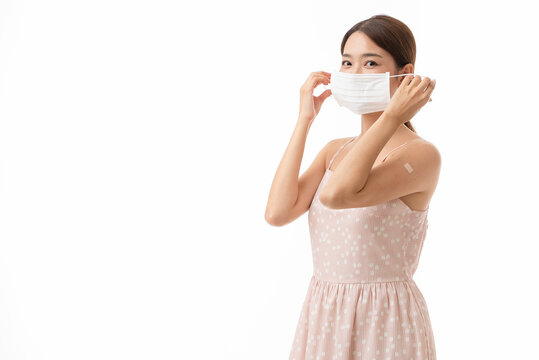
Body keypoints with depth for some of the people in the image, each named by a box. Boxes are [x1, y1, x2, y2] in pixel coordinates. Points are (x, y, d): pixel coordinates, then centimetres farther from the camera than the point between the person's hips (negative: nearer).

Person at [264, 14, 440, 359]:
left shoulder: (421, 154, -13)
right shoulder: (335, 151, 8)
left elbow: (336, 194, -29)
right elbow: (278, 212, -7)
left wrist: (392, 116, -21)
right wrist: (304, 120, -2)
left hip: (384, 320, -6)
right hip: (323, 317, 6)